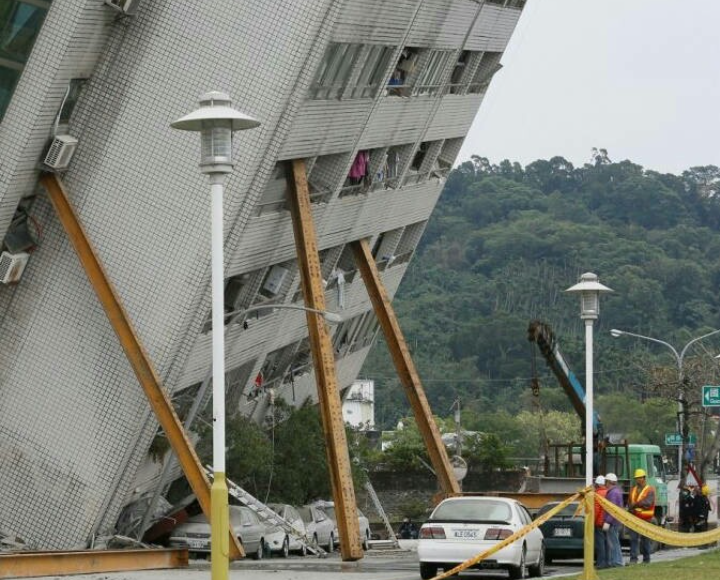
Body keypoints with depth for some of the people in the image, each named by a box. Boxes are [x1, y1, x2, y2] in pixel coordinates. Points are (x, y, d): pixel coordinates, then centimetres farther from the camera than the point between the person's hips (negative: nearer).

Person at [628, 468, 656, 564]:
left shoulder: (650, 490, -3)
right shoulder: (633, 490, 15)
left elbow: (648, 503, -16)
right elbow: (629, 503, 12)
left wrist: (635, 504, -13)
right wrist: (631, 509, -8)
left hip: (645, 519, -4)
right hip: (634, 518, 4)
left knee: (645, 540, 4)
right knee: (633, 539, -4)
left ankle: (646, 559, 13)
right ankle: (633, 559, -5)